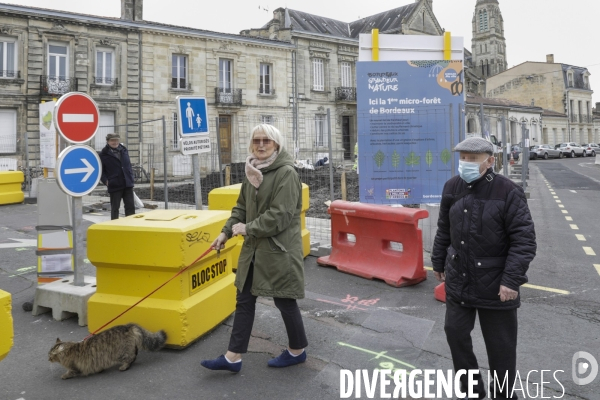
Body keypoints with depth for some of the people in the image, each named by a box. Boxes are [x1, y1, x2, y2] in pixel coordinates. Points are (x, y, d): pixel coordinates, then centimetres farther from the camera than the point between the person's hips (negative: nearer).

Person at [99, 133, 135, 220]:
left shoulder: (123, 150, 12)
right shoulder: (104, 154, -3)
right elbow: (101, 170, 1)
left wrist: (131, 177, 10)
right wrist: (106, 181, -11)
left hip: (127, 184, 4)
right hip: (114, 186, -4)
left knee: (130, 207, 5)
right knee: (115, 208, 5)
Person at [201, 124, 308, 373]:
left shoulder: (286, 173, -15)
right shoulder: (253, 171, 10)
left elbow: (281, 215, -22)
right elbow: (242, 207, 15)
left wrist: (247, 228, -17)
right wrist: (226, 232, 5)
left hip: (279, 249, -8)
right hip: (255, 247, 8)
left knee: (284, 301, 6)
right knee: (244, 299, 10)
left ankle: (297, 351, 29)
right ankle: (233, 357, 20)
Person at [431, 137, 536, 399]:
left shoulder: (508, 192, -16)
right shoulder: (452, 187, 1)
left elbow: (524, 240, -17)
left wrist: (512, 279, -22)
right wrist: (438, 261, 16)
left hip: (495, 283, -5)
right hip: (458, 279, 5)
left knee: (500, 345, 9)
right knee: (455, 331, 14)